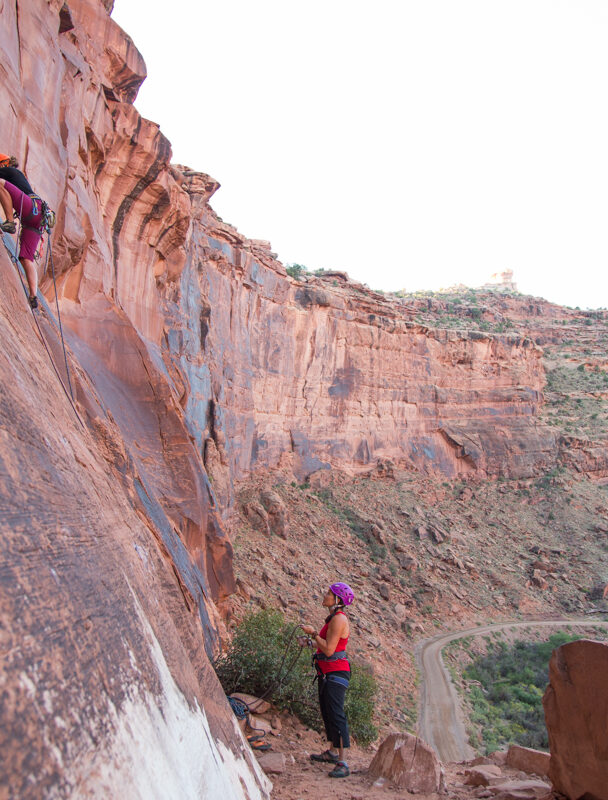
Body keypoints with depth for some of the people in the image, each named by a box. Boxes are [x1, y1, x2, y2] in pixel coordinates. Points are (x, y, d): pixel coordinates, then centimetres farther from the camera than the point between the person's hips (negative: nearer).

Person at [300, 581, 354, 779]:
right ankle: (333, 753, 33)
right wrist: (311, 642, 23)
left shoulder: (339, 619, -19)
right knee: (327, 712, 19)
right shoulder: (334, 618, 12)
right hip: (327, 673, 11)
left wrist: (313, 633, -15)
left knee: (336, 714, -12)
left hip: (336, 672, -11)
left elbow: (329, 650, -23)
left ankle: (342, 763, -9)